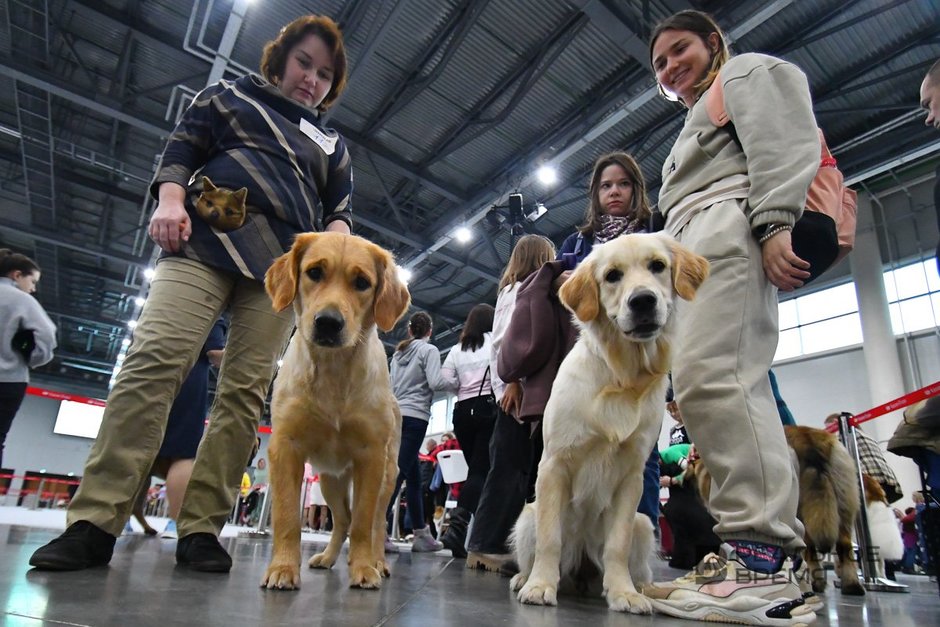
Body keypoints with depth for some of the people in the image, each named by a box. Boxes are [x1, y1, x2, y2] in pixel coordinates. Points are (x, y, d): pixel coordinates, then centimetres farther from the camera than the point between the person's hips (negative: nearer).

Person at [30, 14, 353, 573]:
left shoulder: (333, 146, 29)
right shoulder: (230, 96, 25)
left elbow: (339, 210, 21)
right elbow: (181, 150, 16)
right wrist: (171, 200, -4)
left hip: (283, 261, 2)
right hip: (206, 238, -1)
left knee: (245, 389, -10)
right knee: (156, 358, -19)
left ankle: (201, 528, -7)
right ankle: (95, 521, -16)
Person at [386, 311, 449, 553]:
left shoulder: (398, 352, 19)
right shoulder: (429, 350, -1)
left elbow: (391, 385, 18)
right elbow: (435, 382, -11)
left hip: (396, 414, 7)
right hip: (415, 415, -7)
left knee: (413, 475, 12)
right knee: (398, 472, -10)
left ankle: (421, 534, 17)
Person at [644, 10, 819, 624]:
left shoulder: (750, 71, 18)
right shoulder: (699, 119, 42)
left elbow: (786, 142, -3)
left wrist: (774, 224, -20)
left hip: (732, 225, -9)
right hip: (697, 250, 9)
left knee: (710, 373, -27)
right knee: (733, 385, -5)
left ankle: (759, 554, -30)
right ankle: (760, 568, -8)